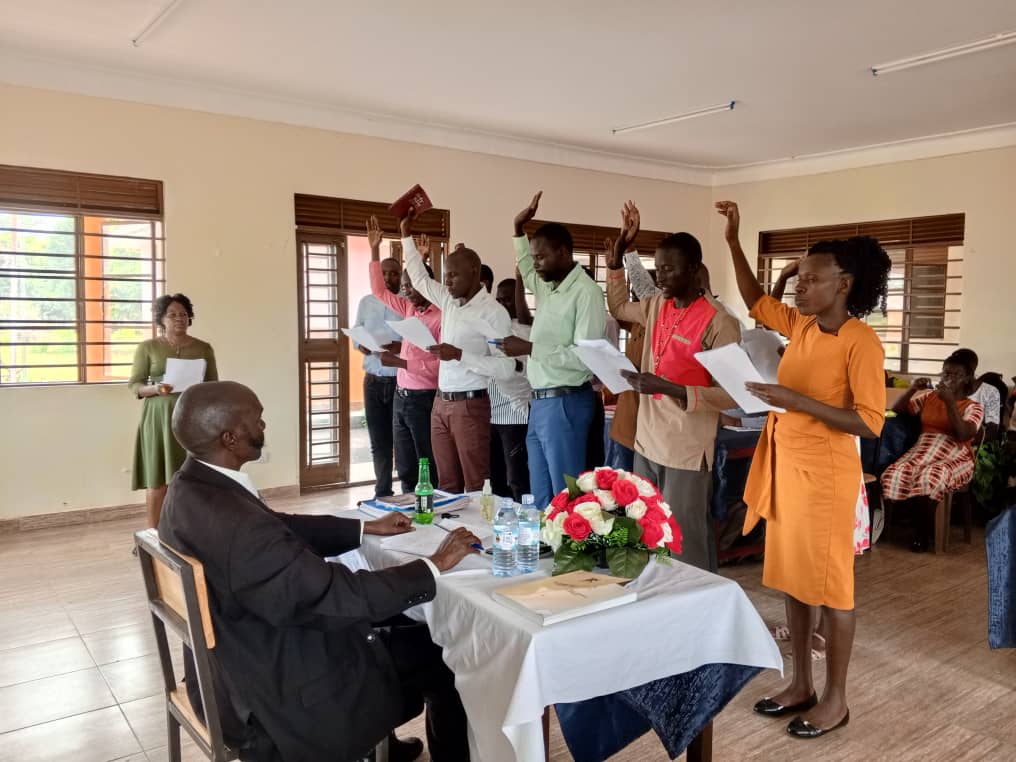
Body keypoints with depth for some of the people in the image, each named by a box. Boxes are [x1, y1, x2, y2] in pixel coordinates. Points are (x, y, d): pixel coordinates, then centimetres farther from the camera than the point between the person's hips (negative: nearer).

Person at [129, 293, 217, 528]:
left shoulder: (203, 348, 8)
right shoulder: (147, 347, 3)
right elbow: (134, 385, 2)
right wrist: (155, 389, -17)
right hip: (159, 419, -1)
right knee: (158, 481, -3)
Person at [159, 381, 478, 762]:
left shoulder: (191, 488, -6)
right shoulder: (240, 528, -36)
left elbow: (283, 528, 7)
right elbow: (340, 597, -29)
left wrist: (367, 527, 12)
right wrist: (434, 567, -17)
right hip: (280, 699, -9)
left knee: (399, 629, 24)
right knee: (441, 657, 5)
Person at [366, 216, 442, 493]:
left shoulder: (442, 316, -14)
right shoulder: (409, 309, 9)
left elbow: (441, 365, -20)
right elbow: (379, 291, 22)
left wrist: (401, 362, -20)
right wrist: (375, 250, 17)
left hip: (424, 400, -8)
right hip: (401, 397, 8)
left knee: (430, 470, 1)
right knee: (405, 470, 13)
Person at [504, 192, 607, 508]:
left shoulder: (586, 292, -14)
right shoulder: (547, 287, 11)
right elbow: (524, 268, 35)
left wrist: (530, 348, -20)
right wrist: (518, 229, 22)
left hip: (565, 404, -9)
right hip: (539, 402, 9)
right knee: (541, 497, 16)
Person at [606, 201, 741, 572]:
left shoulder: (718, 323, -14)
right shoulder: (657, 306, 7)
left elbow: (731, 395, -17)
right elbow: (618, 307, 28)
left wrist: (669, 388, -27)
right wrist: (619, 251, 18)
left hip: (686, 452, -7)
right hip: (646, 443, 7)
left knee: (685, 549, -1)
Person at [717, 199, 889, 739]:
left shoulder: (861, 343, -14)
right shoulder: (800, 326, 7)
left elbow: (871, 423, -18)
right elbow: (755, 300, 22)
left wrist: (799, 401, -25)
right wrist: (733, 242, 14)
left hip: (825, 474, -8)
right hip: (783, 466, 8)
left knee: (830, 587, 5)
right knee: (793, 579, 15)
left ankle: (835, 699, 21)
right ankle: (800, 685, 30)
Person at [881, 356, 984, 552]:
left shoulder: (973, 407, 7)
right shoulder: (928, 397, 18)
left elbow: (963, 435, -11)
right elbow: (896, 410, 16)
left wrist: (950, 401, -14)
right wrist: (912, 389, 1)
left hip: (955, 458, -3)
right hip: (923, 451, 3)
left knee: (928, 480, -38)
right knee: (895, 476, -31)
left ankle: (923, 535, -12)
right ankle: (923, 527, -10)